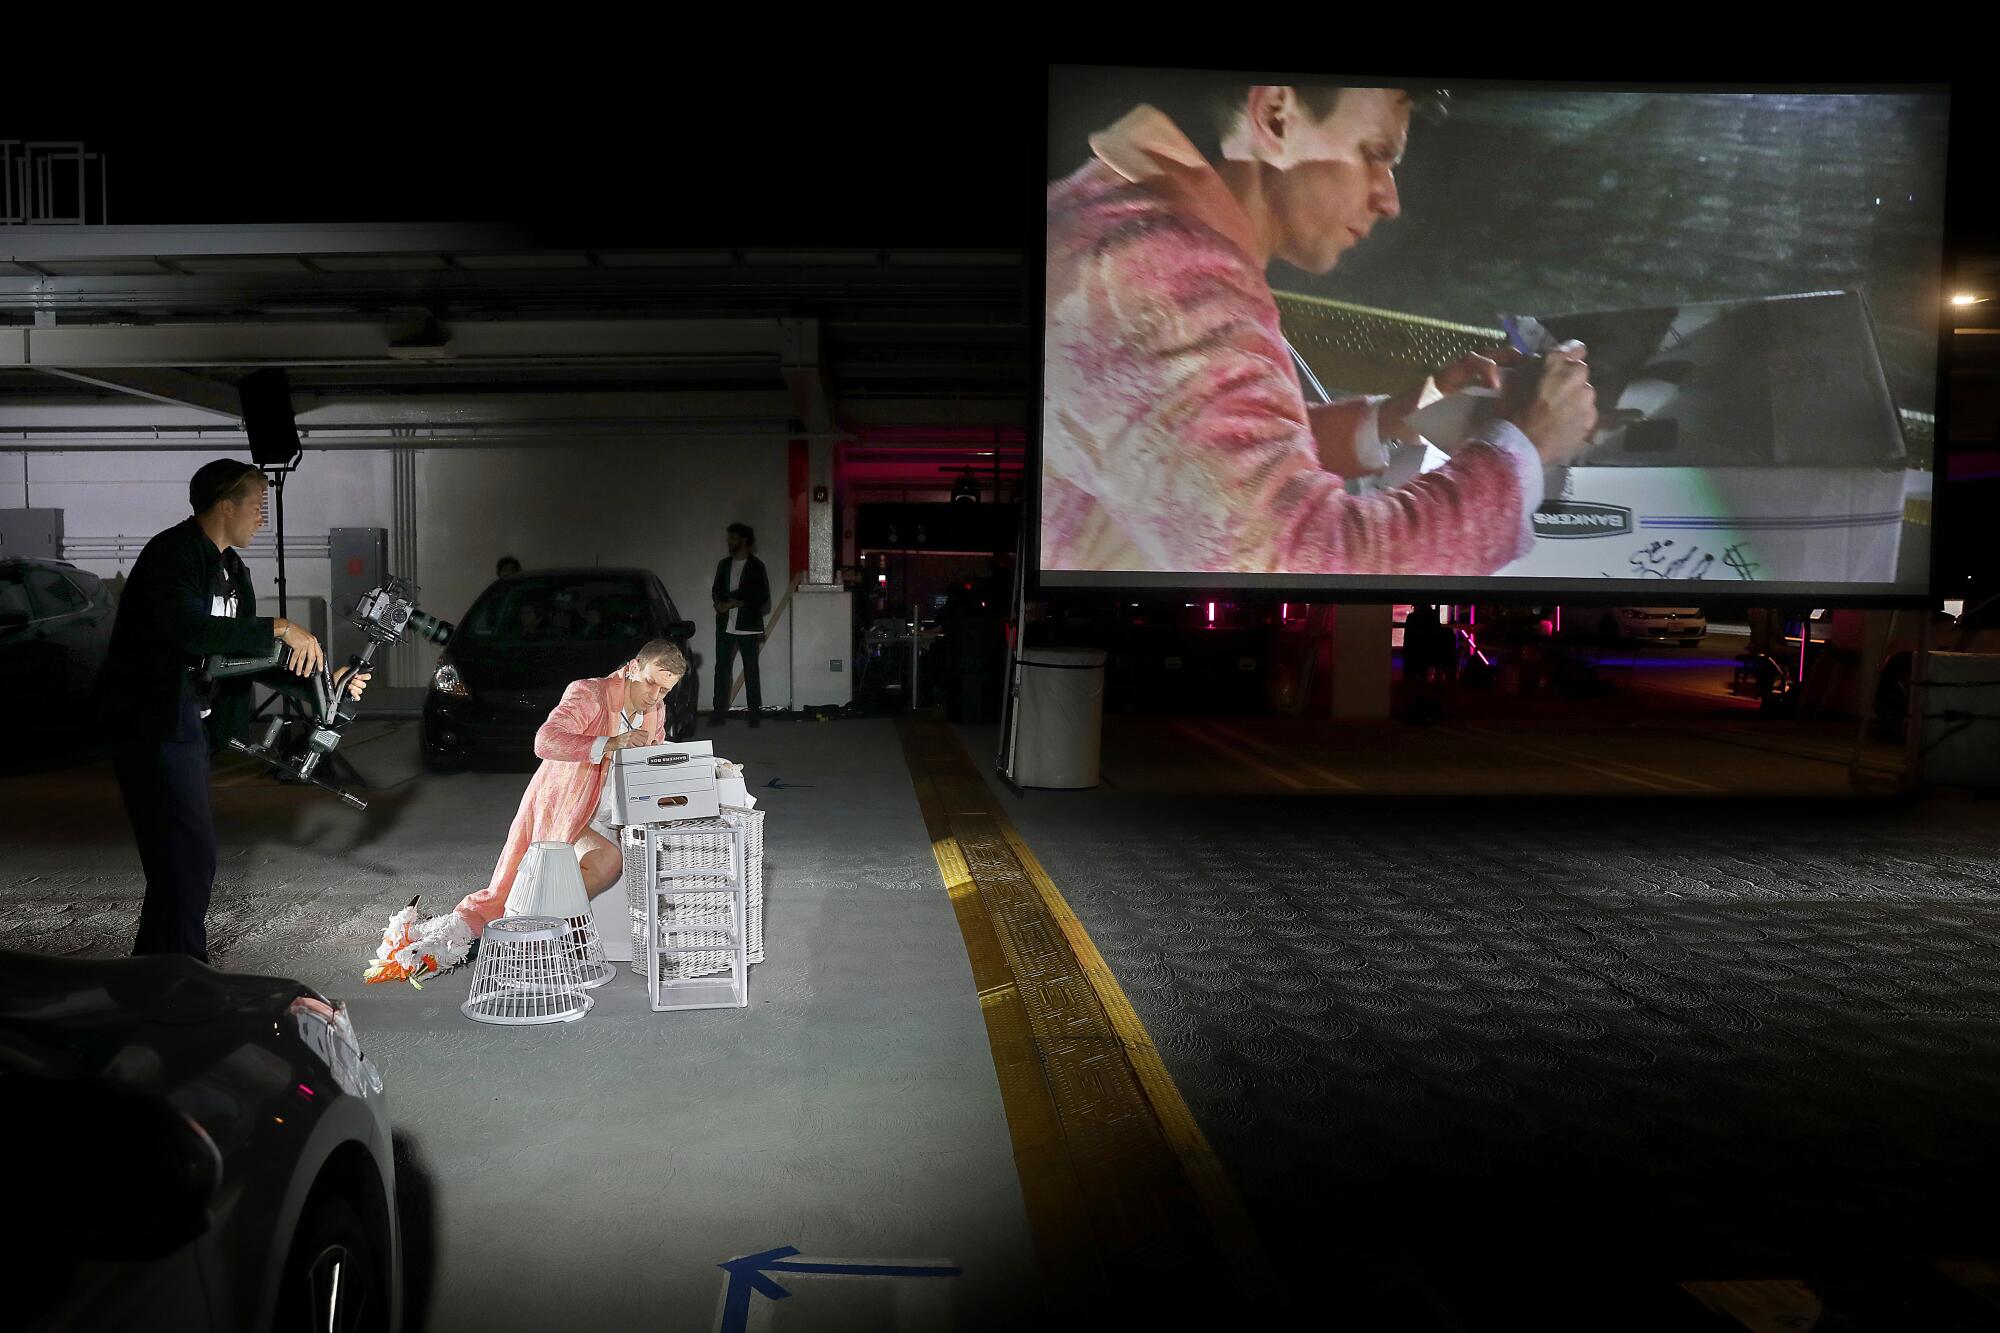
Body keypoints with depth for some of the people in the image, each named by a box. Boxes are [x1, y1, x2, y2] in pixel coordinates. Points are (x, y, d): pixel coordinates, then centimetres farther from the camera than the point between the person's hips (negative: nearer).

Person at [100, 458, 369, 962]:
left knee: (180, 855, 15)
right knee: (188, 853, -11)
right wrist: (281, 628, -27)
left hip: (189, 721, 10)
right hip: (152, 719, -10)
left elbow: (249, 651, 17)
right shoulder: (172, 554, -15)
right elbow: (190, 631, -31)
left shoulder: (231, 569, 14)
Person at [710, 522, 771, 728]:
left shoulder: (756, 566, -1)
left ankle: (754, 713, 4)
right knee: (722, 669, 2)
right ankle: (720, 713, 5)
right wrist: (721, 604, -9)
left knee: (751, 671, 0)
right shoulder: (724, 564, 13)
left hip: (748, 626, -4)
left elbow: (761, 596, -7)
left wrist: (732, 602, -11)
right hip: (725, 625, 4)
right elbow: (717, 590, 14)